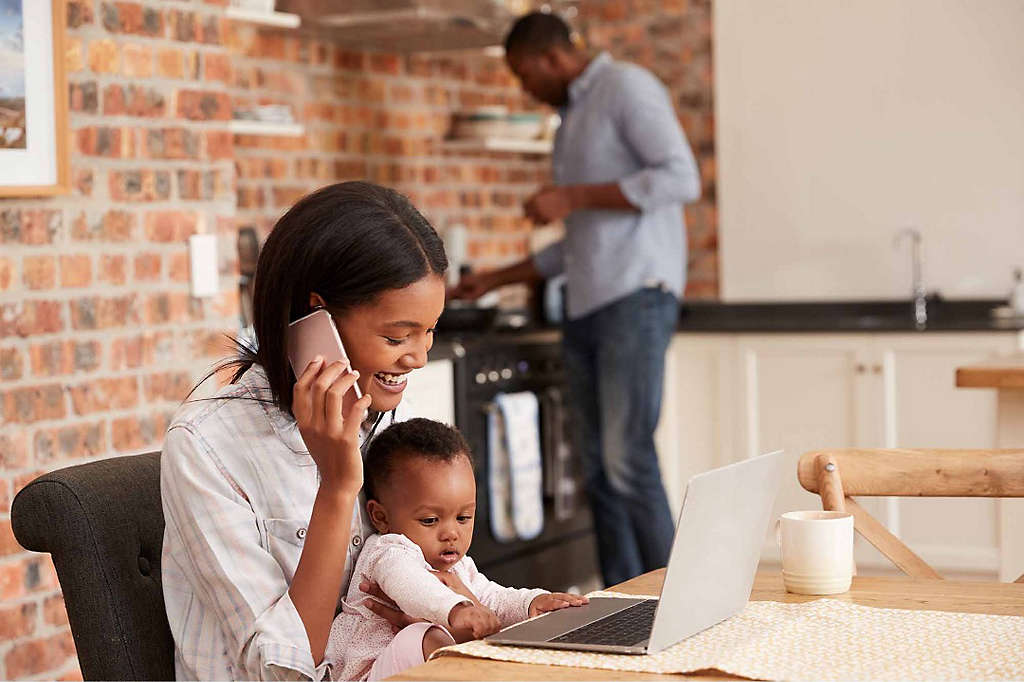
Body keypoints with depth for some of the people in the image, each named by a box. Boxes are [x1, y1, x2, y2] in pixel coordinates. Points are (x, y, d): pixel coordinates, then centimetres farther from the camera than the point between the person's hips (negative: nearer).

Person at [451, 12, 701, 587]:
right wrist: (497, 280, 27)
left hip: (637, 296, -9)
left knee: (628, 459, -15)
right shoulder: (573, 120, 24)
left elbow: (682, 178, -16)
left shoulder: (627, 87, -2)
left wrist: (574, 198, -15)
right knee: (599, 468, 4)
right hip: (587, 305, 9)